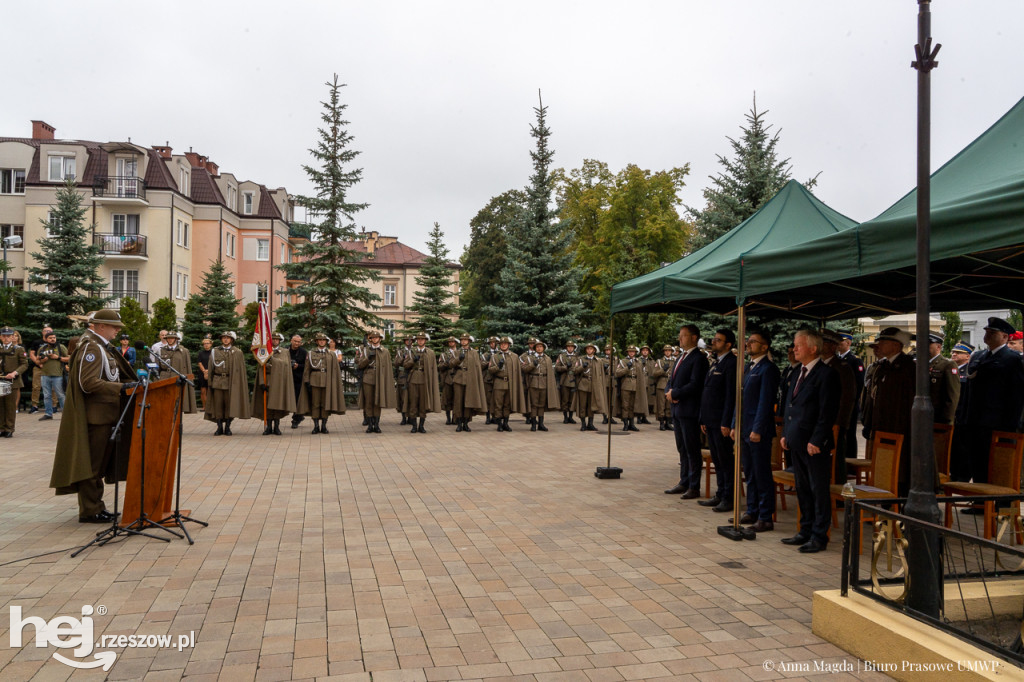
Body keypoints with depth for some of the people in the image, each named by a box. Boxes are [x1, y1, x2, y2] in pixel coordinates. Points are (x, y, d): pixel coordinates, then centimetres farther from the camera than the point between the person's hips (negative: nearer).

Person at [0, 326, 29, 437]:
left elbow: (24, 364, 1)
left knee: (11, 407, 0)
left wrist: (15, 373, -14)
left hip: (12, 382, -3)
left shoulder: (19, 349, 3)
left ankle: (9, 429, 6)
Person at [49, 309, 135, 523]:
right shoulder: (91, 348, -15)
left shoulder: (101, 347, 17)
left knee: (98, 465, 15)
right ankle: (89, 511, 5)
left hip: (104, 415, 10)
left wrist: (128, 384, 11)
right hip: (95, 415, -10)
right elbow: (88, 383, -23)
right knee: (92, 464, -2)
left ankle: (95, 507, 24)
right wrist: (120, 388, -26)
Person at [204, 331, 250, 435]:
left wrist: (239, 384, -1)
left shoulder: (237, 353, 6)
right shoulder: (215, 351, 11)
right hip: (217, 382, 2)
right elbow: (211, 369, 12)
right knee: (218, 404, 1)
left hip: (231, 382, -2)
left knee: (229, 405, -1)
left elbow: (241, 370, 5)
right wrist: (210, 381, 4)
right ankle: (219, 427, 9)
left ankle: (227, 427, 8)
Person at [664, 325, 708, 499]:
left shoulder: (698, 359, -11)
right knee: (682, 449, 14)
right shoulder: (681, 357, 18)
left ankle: (694, 487, 4)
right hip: (677, 409, 9)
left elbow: (694, 385, -20)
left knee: (692, 450, -2)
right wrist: (668, 392, -1)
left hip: (689, 411, -9)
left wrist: (674, 394, -13)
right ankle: (684, 483, 21)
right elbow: (672, 380, 20)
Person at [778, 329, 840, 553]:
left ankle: (819, 536, 11)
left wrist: (816, 441, -19)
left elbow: (828, 412, -17)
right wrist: (785, 433, 14)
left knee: (819, 491, 2)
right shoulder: (799, 373, 15)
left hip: (815, 444, -9)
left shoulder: (826, 375, -12)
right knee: (803, 489, 16)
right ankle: (806, 531, 26)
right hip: (797, 442, 9)